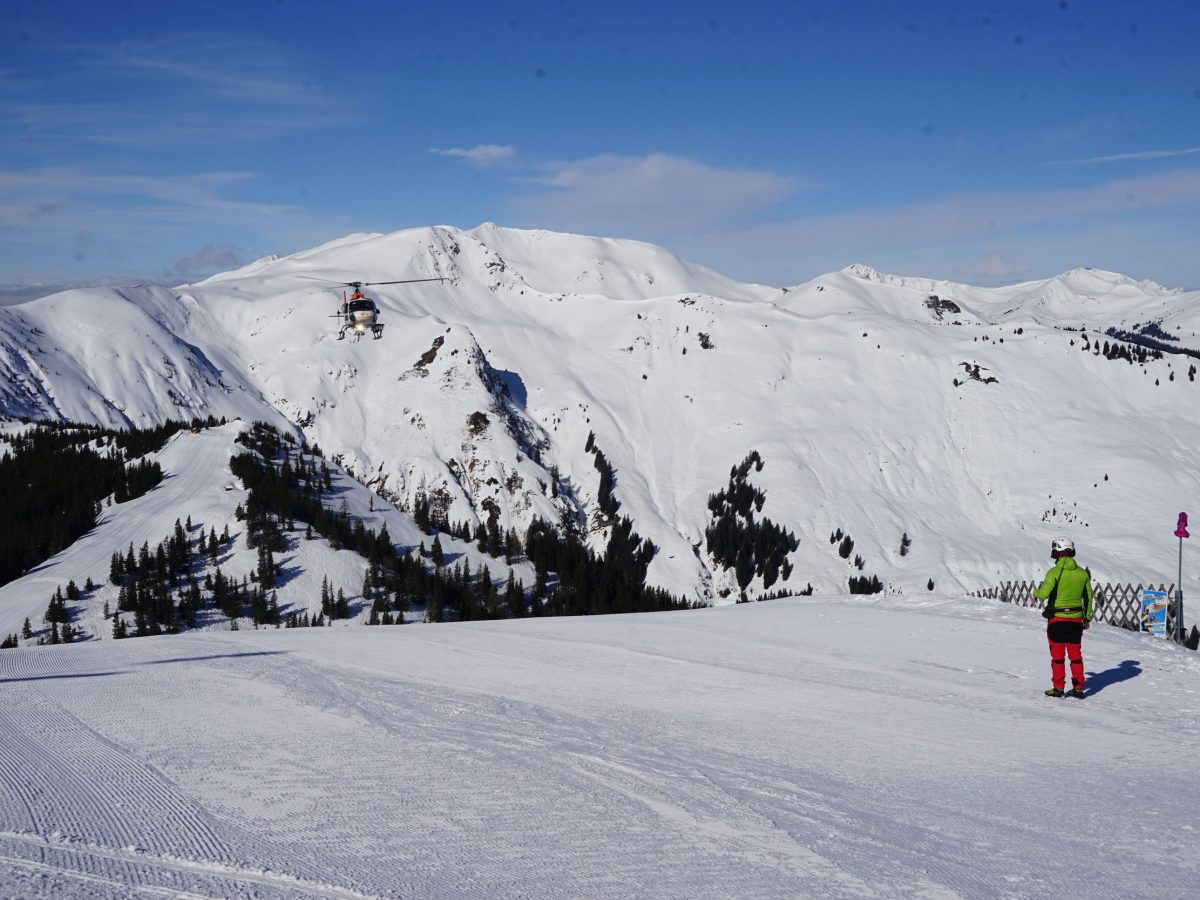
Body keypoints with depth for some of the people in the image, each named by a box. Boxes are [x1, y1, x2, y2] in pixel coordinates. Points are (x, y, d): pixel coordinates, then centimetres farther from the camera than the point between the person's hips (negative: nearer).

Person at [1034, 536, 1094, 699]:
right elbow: (1088, 597, 7)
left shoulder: (1054, 572, -15)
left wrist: (1036, 593, -1)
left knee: (1057, 654, 6)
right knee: (1076, 654, 12)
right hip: (1076, 619, 4)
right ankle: (1078, 688, 14)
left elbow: (1044, 593, -24)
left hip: (1057, 619, -4)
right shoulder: (1082, 573, 1)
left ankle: (1058, 688, 8)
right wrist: (1087, 617, 18)